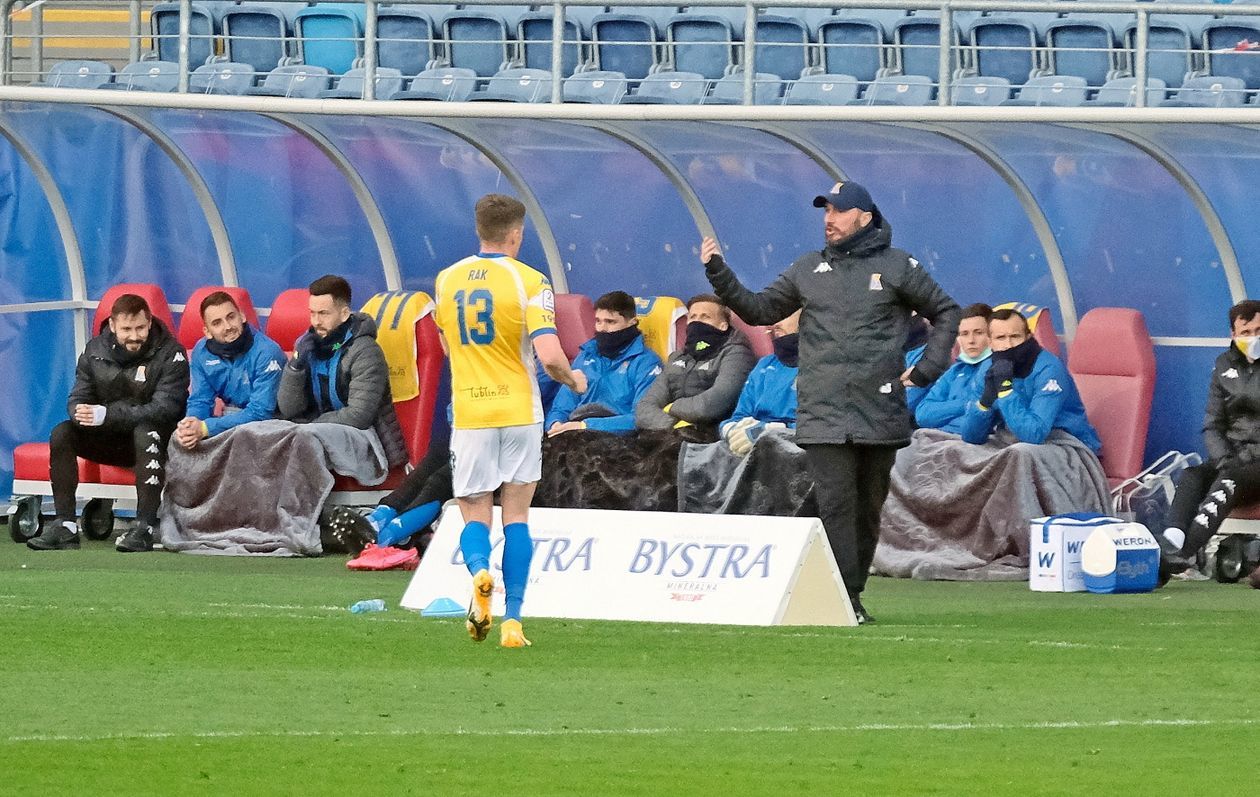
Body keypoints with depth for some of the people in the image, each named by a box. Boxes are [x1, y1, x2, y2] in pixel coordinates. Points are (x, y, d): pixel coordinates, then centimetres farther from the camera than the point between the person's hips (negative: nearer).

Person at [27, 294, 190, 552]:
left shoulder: (170, 354, -12)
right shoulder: (96, 350, 3)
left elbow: (164, 409, -23)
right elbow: (78, 398, 2)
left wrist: (107, 415, -32)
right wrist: (81, 413, -26)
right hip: (110, 441, 5)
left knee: (146, 432, -38)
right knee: (61, 434, -18)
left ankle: (144, 528, -42)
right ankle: (65, 526, -21)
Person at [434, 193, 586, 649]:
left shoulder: (447, 281, 5)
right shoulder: (528, 282, -9)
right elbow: (550, 356, -17)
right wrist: (573, 379, 4)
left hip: (468, 412, 2)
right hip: (518, 410, -2)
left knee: (475, 516, 8)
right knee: (516, 515, 9)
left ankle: (478, 570, -26)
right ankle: (512, 620, 3)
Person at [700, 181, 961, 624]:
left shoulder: (897, 267, 6)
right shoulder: (808, 270, 13)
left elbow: (946, 312, 14)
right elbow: (759, 309, 17)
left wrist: (927, 368, 3)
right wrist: (718, 272, 6)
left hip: (880, 415, 0)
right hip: (824, 415, 0)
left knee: (868, 508, 7)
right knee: (836, 506, -11)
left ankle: (854, 595, 16)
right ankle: (845, 599, -13)